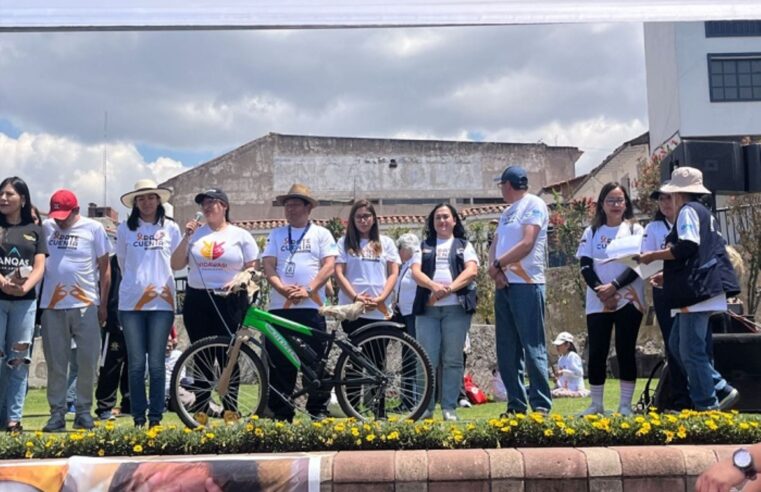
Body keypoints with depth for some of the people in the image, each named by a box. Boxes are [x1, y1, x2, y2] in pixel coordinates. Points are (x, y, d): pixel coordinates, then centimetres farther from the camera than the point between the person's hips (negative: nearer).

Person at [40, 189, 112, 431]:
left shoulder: (93, 228, 0)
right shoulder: (46, 227, 6)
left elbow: (104, 267, 4)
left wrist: (103, 304, 2)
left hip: (85, 305, -2)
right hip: (52, 306, 2)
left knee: (88, 362, 3)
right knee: (55, 363, 7)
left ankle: (84, 411, 15)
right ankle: (57, 412, 15)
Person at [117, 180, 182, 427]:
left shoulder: (170, 228, 6)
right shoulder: (125, 228, 6)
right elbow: (122, 262, 16)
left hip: (162, 302, 0)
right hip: (131, 302, 1)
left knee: (156, 363, 1)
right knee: (136, 363, 3)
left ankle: (156, 416, 9)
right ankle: (138, 416, 12)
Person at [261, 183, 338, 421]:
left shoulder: (321, 233, 9)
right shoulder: (276, 234, 15)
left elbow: (329, 266, -2)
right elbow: (268, 267, 5)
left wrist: (308, 290, -15)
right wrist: (283, 289, -13)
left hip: (311, 307, -2)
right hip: (279, 306, 2)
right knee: (279, 362, 3)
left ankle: (319, 411, 10)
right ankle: (281, 414, 11)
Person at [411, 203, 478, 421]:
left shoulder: (464, 245, 15)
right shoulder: (424, 246, 19)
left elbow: (471, 270, -1)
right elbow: (415, 272, 4)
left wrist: (450, 288, -18)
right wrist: (434, 286, -17)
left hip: (456, 307, -1)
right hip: (427, 307, 1)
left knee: (452, 360, -2)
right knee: (427, 359, -2)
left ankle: (449, 408, 2)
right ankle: (425, 407, 3)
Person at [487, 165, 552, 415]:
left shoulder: (534, 204, -4)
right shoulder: (507, 211, 21)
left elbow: (527, 244, -15)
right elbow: (495, 245, 12)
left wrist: (497, 265, -9)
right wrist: (495, 269, -7)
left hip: (527, 284, -8)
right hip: (504, 285, 8)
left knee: (532, 347, -7)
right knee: (506, 350, 8)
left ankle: (541, 405, -4)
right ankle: (516, 404, 13)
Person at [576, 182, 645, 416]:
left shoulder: (635, 230, 6)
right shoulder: (591, 232, 11)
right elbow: (585, 267, 2)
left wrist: (614, 286, -15)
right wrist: (601, 292, -13)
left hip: (628, 300, -2)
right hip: (598, 303, 2)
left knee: (625, 352, -1)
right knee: (596, 353, 1)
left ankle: (625, 405, 4)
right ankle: (596, 404, 9)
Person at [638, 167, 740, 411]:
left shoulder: (689, 210, -7)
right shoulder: (703, 212, 23)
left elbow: (686, 247, -20)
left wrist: (653, 256, -8)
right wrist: (666, 275, 28)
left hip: (697, 290, -10)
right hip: (695, 291, 10)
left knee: (691, 351, -7)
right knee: (677, 345, 12)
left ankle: (707, 405, -1)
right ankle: (721, 390, 13)